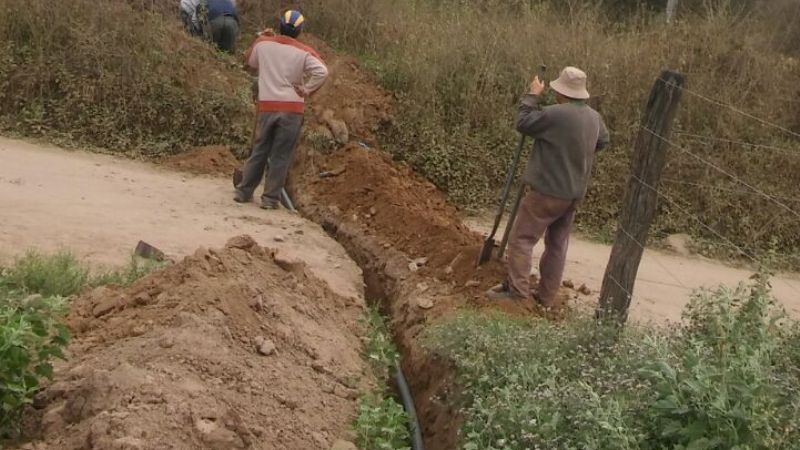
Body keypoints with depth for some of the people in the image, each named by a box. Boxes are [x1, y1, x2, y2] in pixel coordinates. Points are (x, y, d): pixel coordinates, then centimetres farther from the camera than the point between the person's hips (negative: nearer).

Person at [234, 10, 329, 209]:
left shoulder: (263, 44, 4)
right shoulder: (303, 52, -4)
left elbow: (250, 65, 21)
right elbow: (322, 72, -18)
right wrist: (307, 90, -8)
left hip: (267, 106, 3)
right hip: (292, 109, -3)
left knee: (260, 150, 16)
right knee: (281, 155, 4)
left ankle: (244, 191, 20)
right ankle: (271, 198, 5)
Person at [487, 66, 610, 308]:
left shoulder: (555, 114, -21)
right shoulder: (594, 117, 4)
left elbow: (523, 123, -10)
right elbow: (603, 141, 23)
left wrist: (533, 95, 0)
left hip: (548, 191, -7)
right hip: (574, 193, 8)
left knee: (522, 238, 0)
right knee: (557, 245, 13)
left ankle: (517, 289, -5)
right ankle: (547, 297, 19)